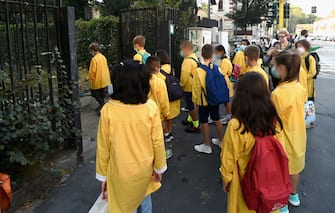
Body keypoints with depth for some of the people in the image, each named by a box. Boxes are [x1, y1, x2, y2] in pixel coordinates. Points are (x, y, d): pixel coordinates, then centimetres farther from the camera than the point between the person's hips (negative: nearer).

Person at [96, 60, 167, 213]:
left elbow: (103, 147, -10)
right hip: (144, 168, 1)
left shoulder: (108, 110, -19)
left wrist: (102, 175, 4)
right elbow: (158, 142, -10)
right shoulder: (151, 107, -18)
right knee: (143, 198, 29)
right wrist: (159, 167, 6)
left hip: (120, 172, -1)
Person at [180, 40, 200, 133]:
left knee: (191, 106, 2)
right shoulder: (194, 57, 8)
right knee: (192, 105, 23)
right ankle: (190, 120, 40)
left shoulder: (188, 60, -24)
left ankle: (196, 126, 13)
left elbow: (185, 75, -25)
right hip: (194, 86, 10)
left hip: (189, 87, -10)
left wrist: (181, 84, -9)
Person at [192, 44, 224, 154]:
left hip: (204, 100, -5)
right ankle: (220, 141, 34)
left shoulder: (199, 71, -18)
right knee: (217, 119, 19)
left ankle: (207, 146, 16)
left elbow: (196, 88, -12)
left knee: (204, 122, 6)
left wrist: (195, 100, 2)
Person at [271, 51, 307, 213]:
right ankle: (293, 195, 47)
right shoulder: (301, 89, -8)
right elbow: (297, 112, 3)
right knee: (293, 167, 26)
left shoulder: (277, 94, -29)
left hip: (284, 138, -6)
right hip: (297, 135, 7)